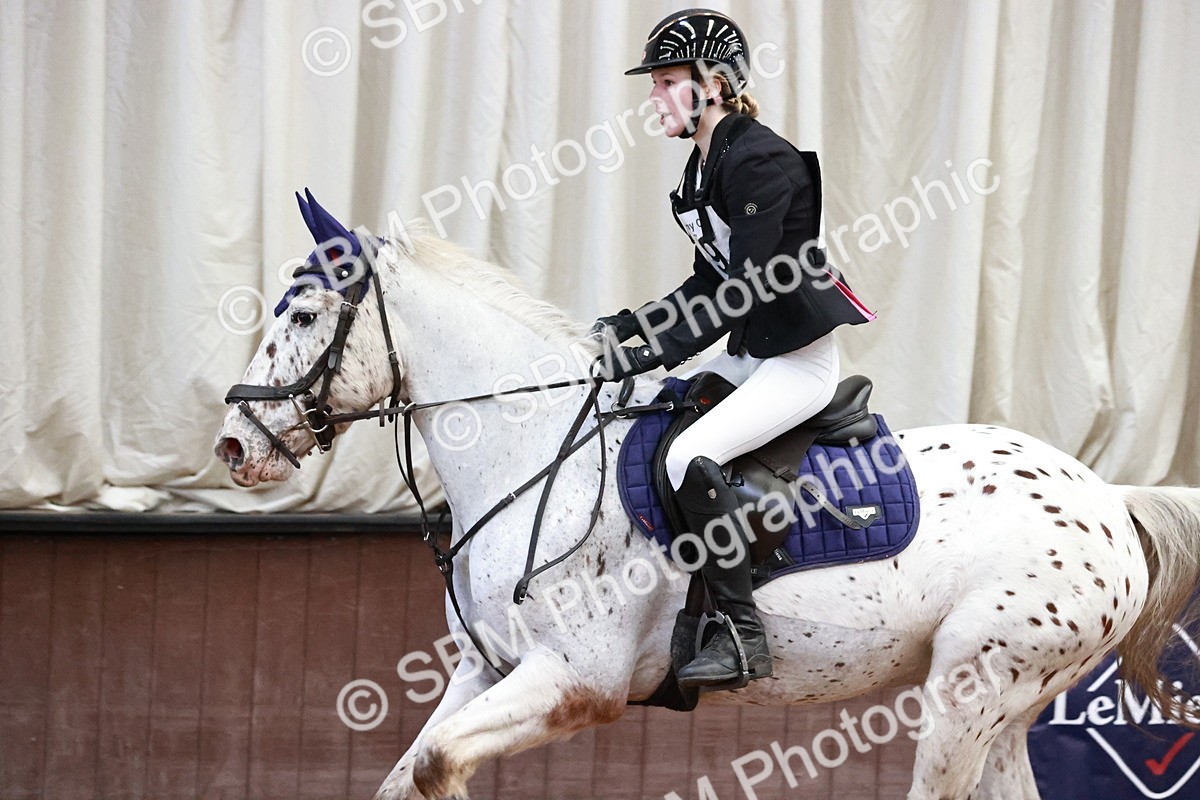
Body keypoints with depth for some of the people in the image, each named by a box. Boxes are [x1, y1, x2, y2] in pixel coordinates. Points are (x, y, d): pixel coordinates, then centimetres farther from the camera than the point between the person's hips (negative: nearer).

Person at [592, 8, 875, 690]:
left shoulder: (760, 161, -20)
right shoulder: (704, 166, 10)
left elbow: (747, 288, -25)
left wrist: (655, 353, -27)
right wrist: (628, 325, 5)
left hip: (800, 360, -11)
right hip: (749, 355, 11)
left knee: (689, 456, -27)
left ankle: (743, 637, -22)